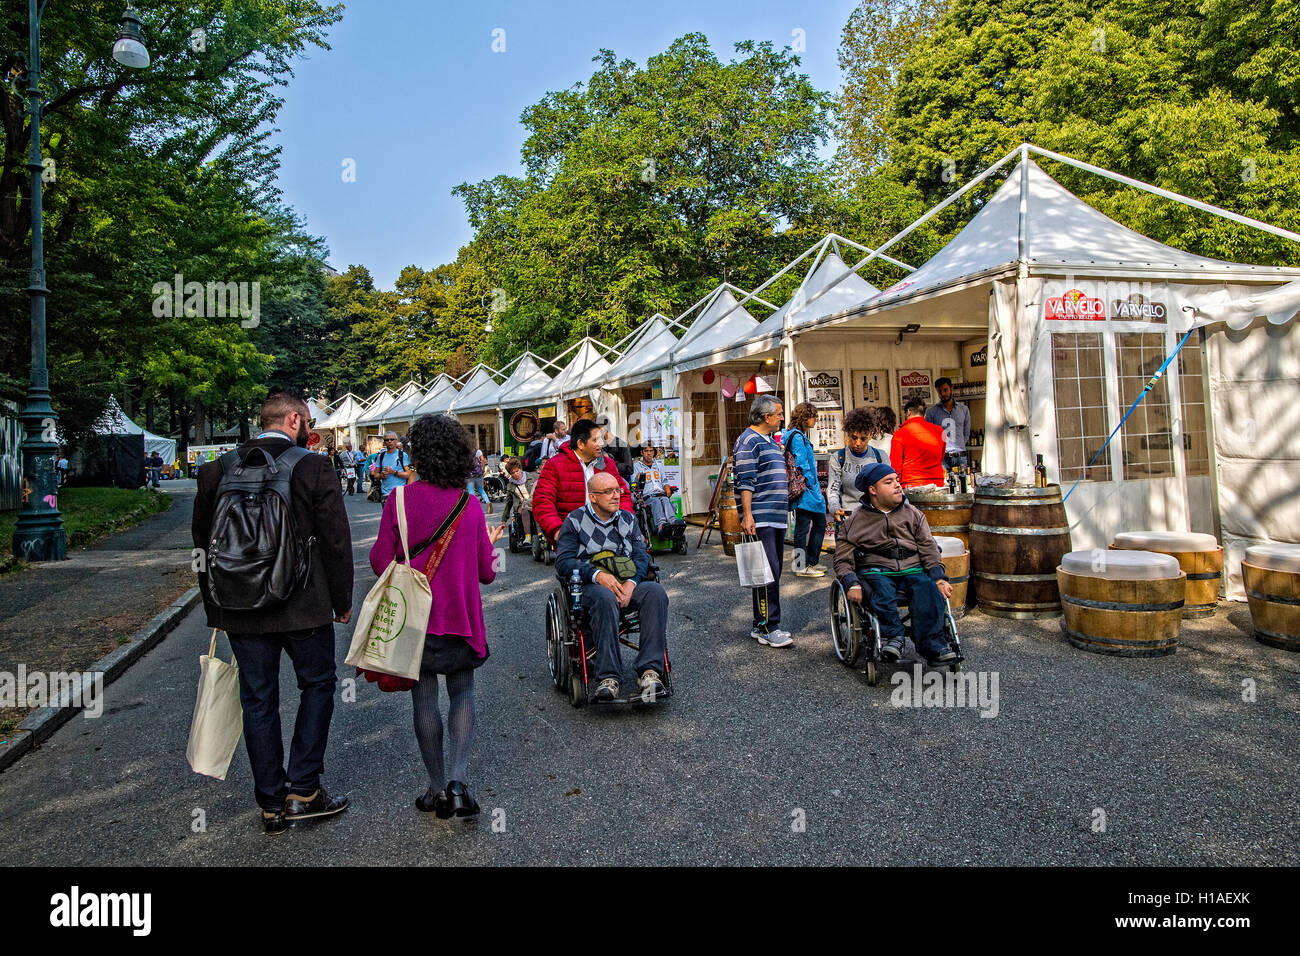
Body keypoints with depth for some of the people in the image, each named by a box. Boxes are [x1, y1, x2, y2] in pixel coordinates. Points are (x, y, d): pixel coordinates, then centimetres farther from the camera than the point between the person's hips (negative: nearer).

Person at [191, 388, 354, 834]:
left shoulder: (217, 470, 2)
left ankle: (271, 804, 23)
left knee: (258, 701, 13)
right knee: (317, 685, 16)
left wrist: (215, 607, 18)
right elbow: (335, 541, -9)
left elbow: (202, 541, 9)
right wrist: (342, 601, 4)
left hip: (241, 612, 4)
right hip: (304, 608, -3)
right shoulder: (314, 468, -11)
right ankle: (303, 789, 12)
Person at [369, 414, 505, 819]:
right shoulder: (470, 505, -7)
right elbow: (486, 573, -1)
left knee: (424, 699, 11)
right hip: (460, 616, 1)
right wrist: (489, 544, 18)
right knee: (462, 693, 15)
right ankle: (458, 781, 2)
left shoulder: (399, 500, -11)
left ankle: (438, 788, 20)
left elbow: (381, 562, -7)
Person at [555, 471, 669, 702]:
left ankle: (649, 670, -32)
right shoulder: (575, 521, 7)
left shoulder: (628, 519, 18)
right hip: (591, 586, -3)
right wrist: (597, 575, -19)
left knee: (656, 592, -28)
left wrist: (631, 582, -12)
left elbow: (642, 556, 9)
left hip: (628, 584, 4)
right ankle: (608, 678, -39)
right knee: (606, 598, -39)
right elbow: (563, 562, -3)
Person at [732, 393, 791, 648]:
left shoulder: (771, 441, 21)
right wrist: (747, 515, -21)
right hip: (760, 519, -10)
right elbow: (746, 482, -15)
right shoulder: (749, 440, -8)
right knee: (767, 572, -10)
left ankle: (762, 626, 17)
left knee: (773, 571, 11)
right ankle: (768, 628, -4)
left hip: (777, 517, 10)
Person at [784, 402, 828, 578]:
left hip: (807, 490, 11)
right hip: (805, 490, -11)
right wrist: (813, 486, -13)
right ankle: (801, 567, 5)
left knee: (820, 524, 15)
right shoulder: (797, 437, -16)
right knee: (802, 527, -3)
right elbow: (802, 466, -20)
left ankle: (810, 563, 22)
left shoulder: (800, 436, 16)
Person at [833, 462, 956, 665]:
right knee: (882, 591, -36)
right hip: (876, 571, -1)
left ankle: (932, 646, -36)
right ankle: (893, 636, -39)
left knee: (928, 589, -30)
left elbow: (928, 547, 11)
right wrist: (853, 585, -13)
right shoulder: (858, 519, 11)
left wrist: (939, 578, -6)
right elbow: (843, 559, 6)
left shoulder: (912, 513, 19)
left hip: (913, 570, 2)